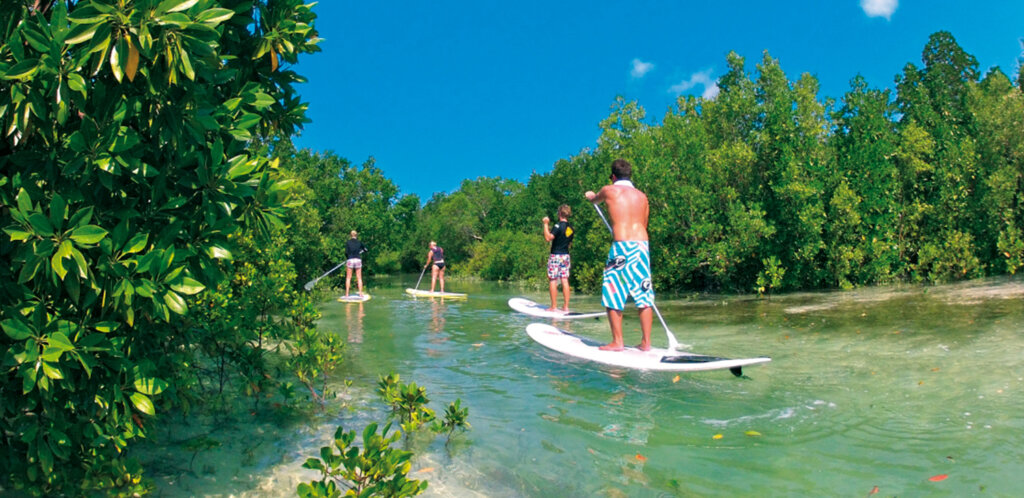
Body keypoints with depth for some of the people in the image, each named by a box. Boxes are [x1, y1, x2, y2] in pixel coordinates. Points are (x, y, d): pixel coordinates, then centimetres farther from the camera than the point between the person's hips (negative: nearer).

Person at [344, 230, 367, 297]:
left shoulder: (348, 242, -1)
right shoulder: (359, 242, 5)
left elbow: (346, 252, -7)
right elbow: (365, 249, 11)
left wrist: (347, 257, 11)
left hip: (350, 260, -1)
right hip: (358, 260, 1)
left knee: (348, 278, 4)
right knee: (359, 278, 6)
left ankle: (347, 294, 2)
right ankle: (360, 293, 2)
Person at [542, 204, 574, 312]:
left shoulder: (559, 225, -13)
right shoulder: (571, 227, 10)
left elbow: (548, 238, -22)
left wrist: (546, 224, -15)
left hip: (555, 256, -7)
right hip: (566, 255, 7)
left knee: (553, 281, -1)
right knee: (565, 281, 5)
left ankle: (554, 307, 0)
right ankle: (566, 307, 5)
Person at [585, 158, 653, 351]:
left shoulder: (609, 190, 5)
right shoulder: (642, 196, 15)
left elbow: (595, 199, 28)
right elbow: (643, 225, 18)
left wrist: (590, 196, 51)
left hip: (622, 246, -5)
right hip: (643, 245, 5)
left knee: (613, 293, 4)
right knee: (643, 296, 8)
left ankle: (617, 342, 5)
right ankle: (646, 342, 12)